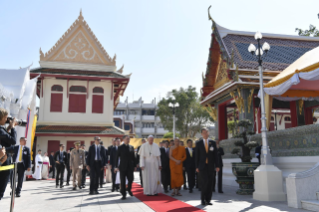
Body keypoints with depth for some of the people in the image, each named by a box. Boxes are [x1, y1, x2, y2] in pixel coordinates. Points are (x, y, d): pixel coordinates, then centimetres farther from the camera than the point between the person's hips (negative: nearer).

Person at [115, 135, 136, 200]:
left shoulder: (131, 147, 8)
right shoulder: (120, 147, -1)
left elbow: (133, 157, 10)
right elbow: (117, 157, -1)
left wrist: (134, 165, 7)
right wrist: (117, 166, -6)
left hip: (130, 167, 3)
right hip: (123, 167, -2)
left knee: (131, 179, 2)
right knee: (123, 181, 1)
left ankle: (129, 189, 30)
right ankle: (123, 194, 11)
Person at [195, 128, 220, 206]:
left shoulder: (213, 143, 7)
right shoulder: (198, 143, 4)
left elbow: (215, 155, 6)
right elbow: (196, 156, 3)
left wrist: (217, 166, -1)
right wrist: (196, 167, -2)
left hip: (210, 166, 2)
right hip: (202, 166, -2)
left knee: (210, 183, 3)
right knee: (205, 182, -10)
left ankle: (208, 200, 12)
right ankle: (203, 199, 7)